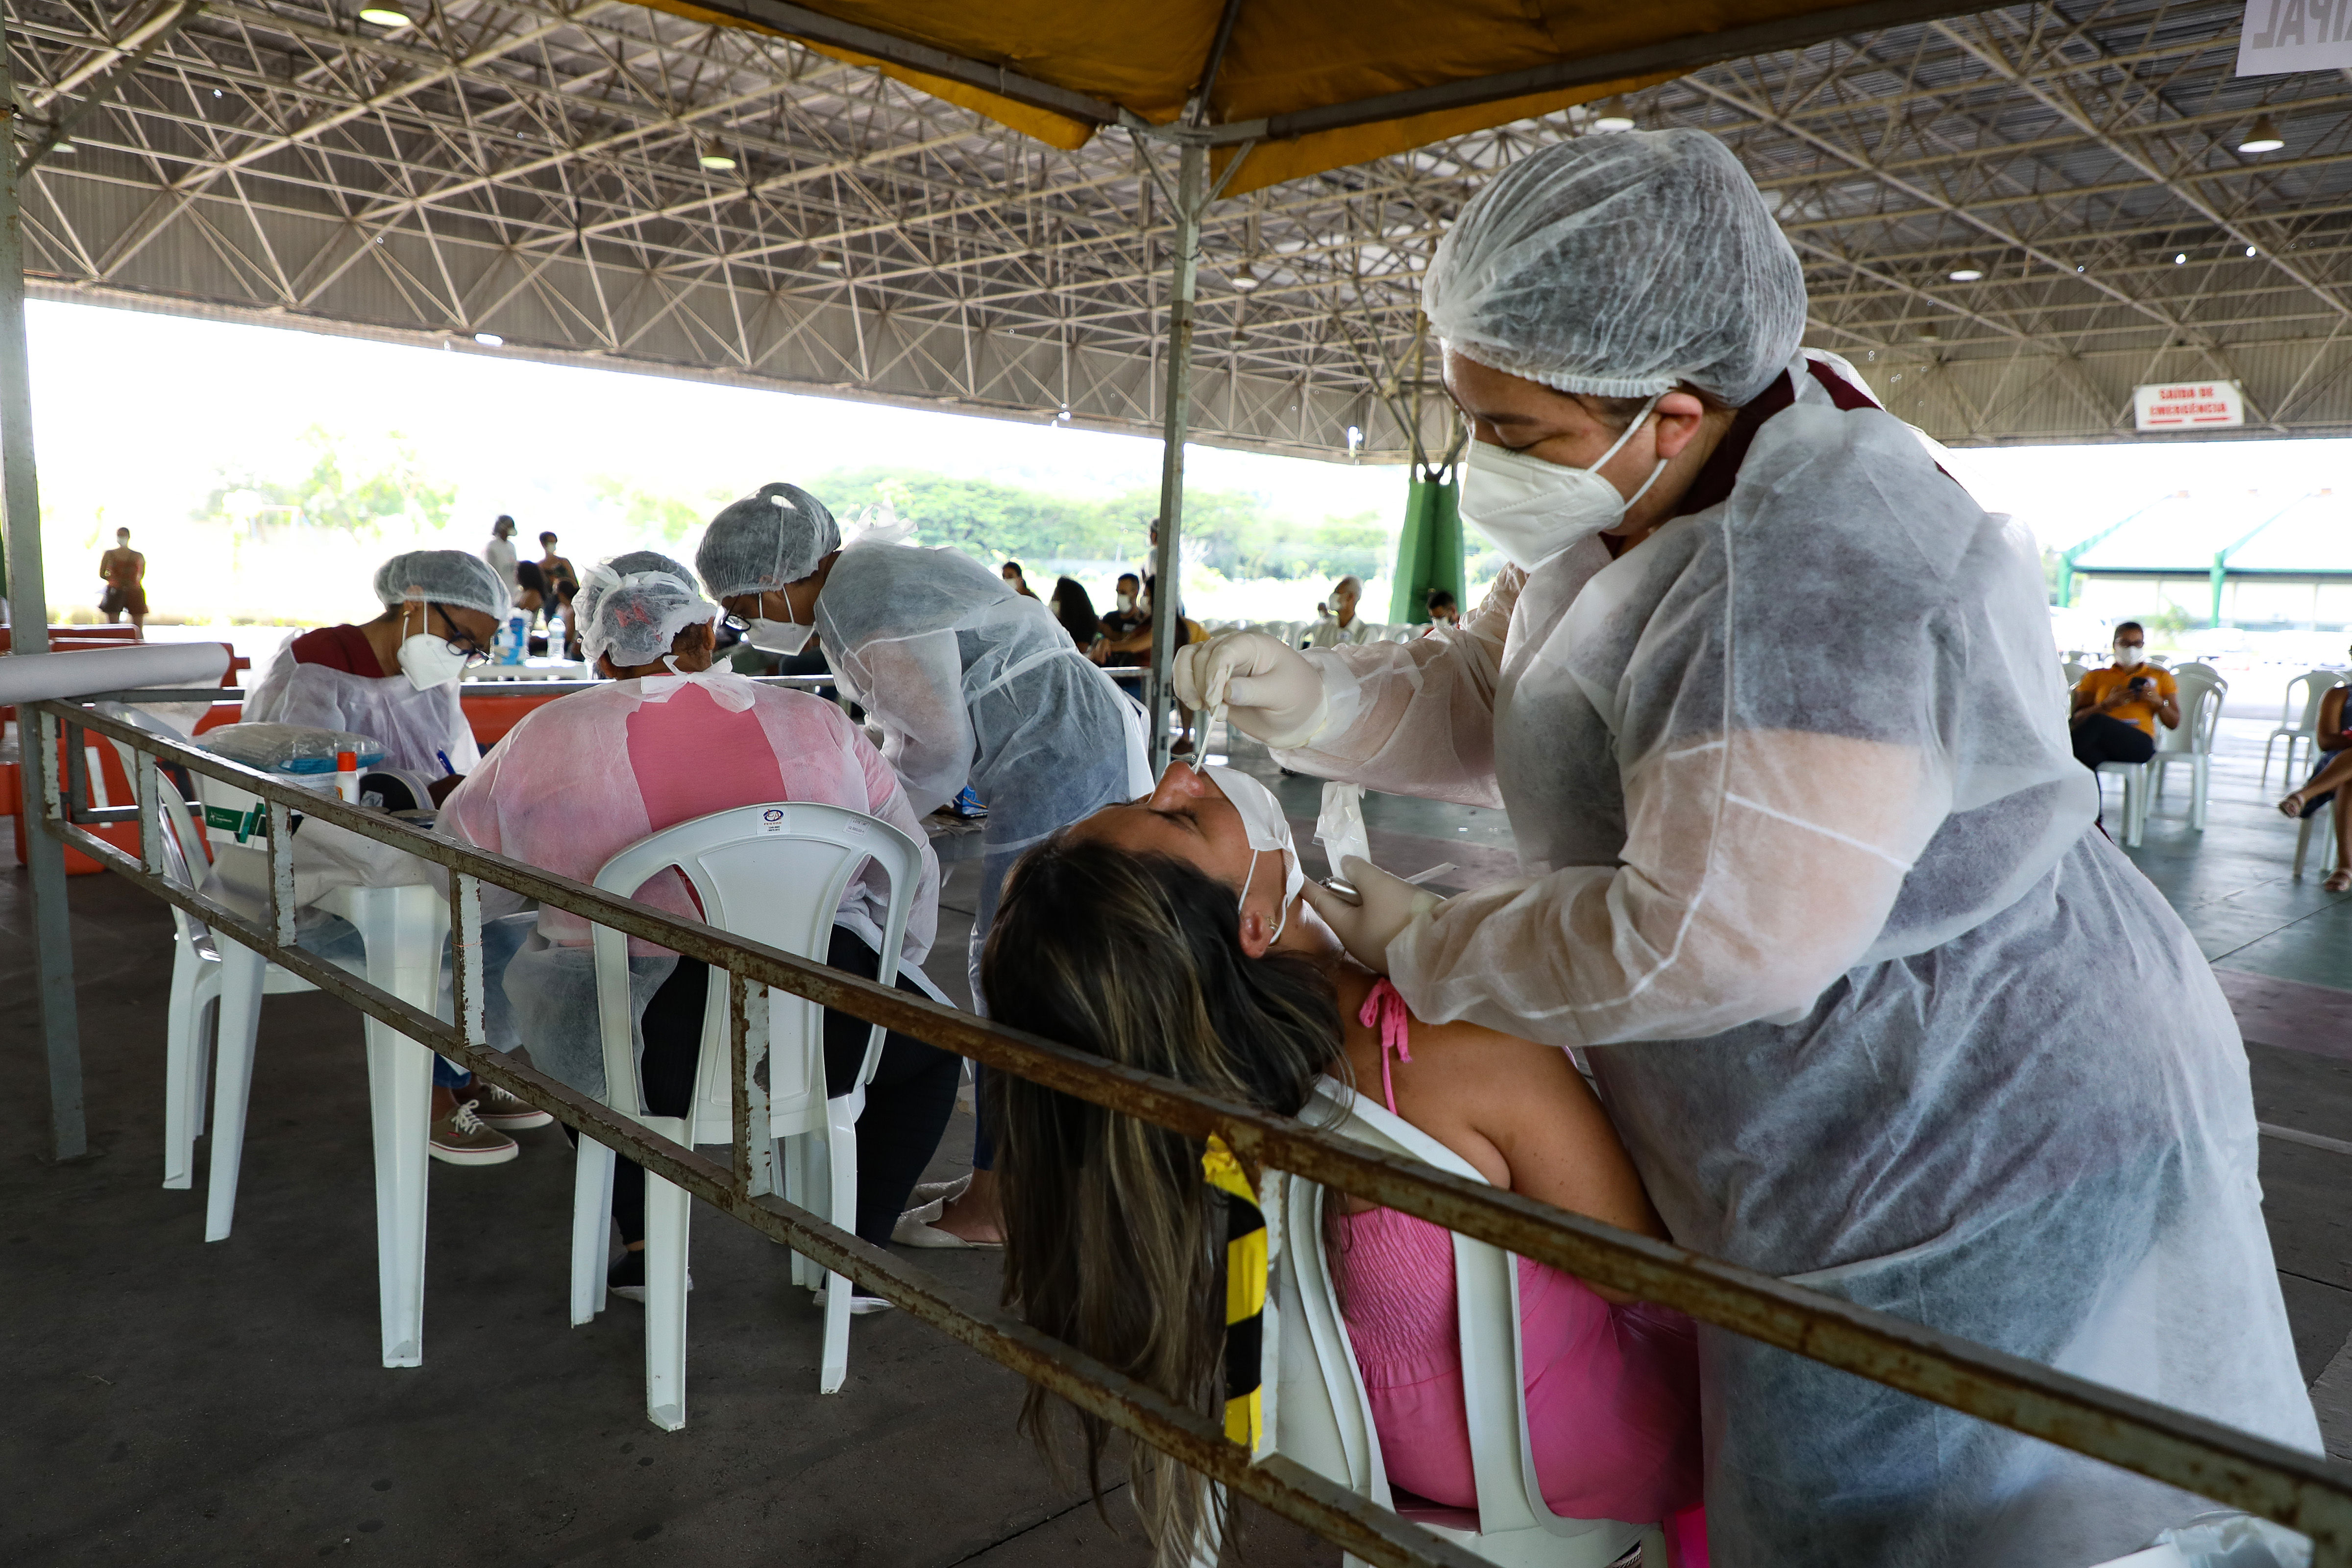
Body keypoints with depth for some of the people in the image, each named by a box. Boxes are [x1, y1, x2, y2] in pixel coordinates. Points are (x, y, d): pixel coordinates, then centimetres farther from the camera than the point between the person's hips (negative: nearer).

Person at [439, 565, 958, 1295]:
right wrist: (886, 981, 25)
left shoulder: (545, 739, 0)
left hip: (644, 1056, 1)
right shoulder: (818, 724, 2)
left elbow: (457, 840, 19)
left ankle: (645, 1244, 30)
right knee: (932, 1044, 29)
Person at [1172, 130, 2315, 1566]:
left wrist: (1424, 951, -19)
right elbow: (1486, 701, 11)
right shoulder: (1635, 518, 2)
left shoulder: (1814, 571, -30)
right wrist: (1317, 699, -9)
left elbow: (1712, 942, -33)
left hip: (1990, 1182, -9)